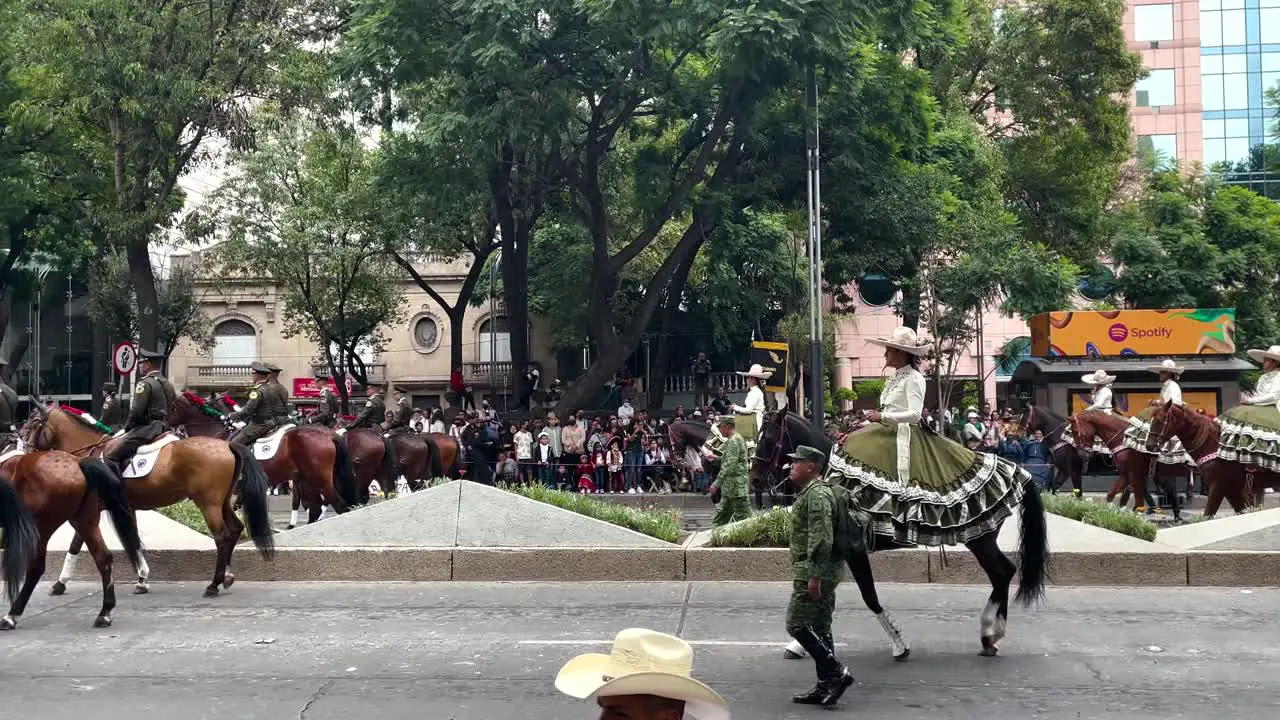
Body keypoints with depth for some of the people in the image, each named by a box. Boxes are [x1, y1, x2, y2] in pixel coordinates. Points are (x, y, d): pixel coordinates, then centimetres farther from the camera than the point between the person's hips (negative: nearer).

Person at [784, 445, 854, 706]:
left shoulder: (816, 495, -16)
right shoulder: (808, 493, 18)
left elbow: (822, 539, -24)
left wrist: (814, 577, -25)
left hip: (813, 574, -11)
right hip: (817, 574, 11)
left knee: (796, 625, -9)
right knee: (819, 629, 12)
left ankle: (837, 673, -8)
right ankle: (825, 686, 16)